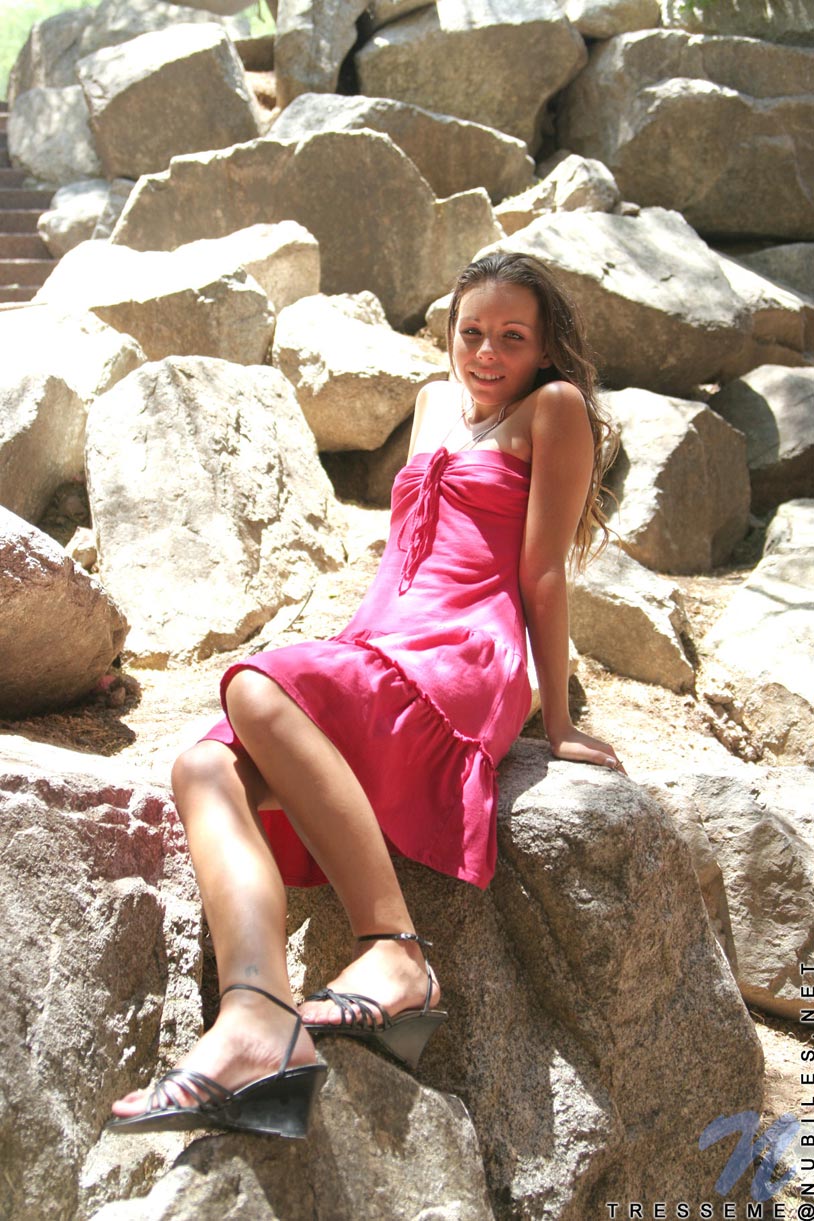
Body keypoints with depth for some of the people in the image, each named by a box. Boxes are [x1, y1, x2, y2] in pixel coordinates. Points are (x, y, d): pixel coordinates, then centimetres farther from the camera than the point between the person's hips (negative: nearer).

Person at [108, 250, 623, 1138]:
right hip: (373, 659, 7)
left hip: (464, 664, -7)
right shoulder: (434, 403, 30)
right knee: (203, 771, -23)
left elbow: (543, 574, 1)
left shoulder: (554, 409, 8)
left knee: (257, 691, -34)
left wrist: (556, 725, 2)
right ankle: (259, 1024, -44)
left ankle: (393, 956, -37)